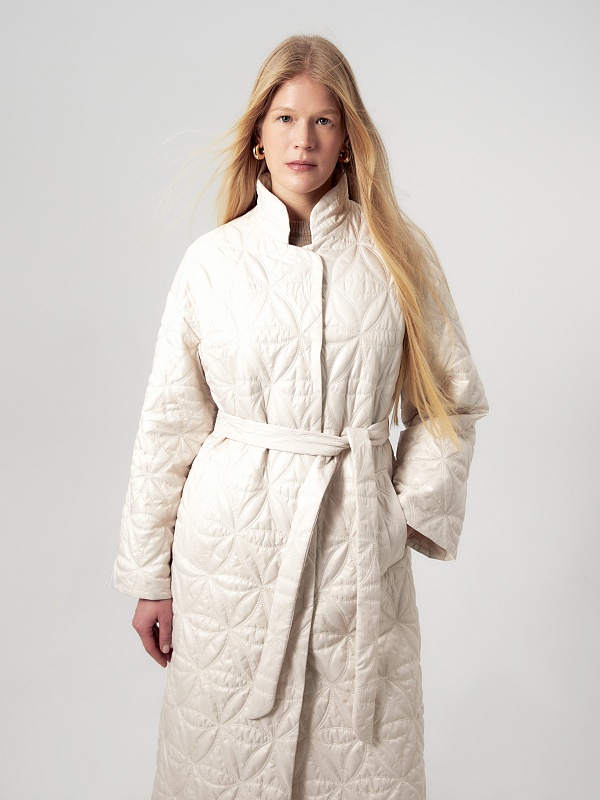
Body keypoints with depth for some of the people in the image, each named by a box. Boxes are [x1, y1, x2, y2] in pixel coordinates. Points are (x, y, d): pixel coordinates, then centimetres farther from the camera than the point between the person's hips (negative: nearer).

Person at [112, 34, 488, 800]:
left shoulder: (398, 254, 0)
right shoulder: (212, 260, -1)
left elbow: (452, 400, 9)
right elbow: (169, 425, 3)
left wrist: (410, 513, -1)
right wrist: (149, 575, 5)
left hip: (359, 545, 1)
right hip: (232, 546, 0)